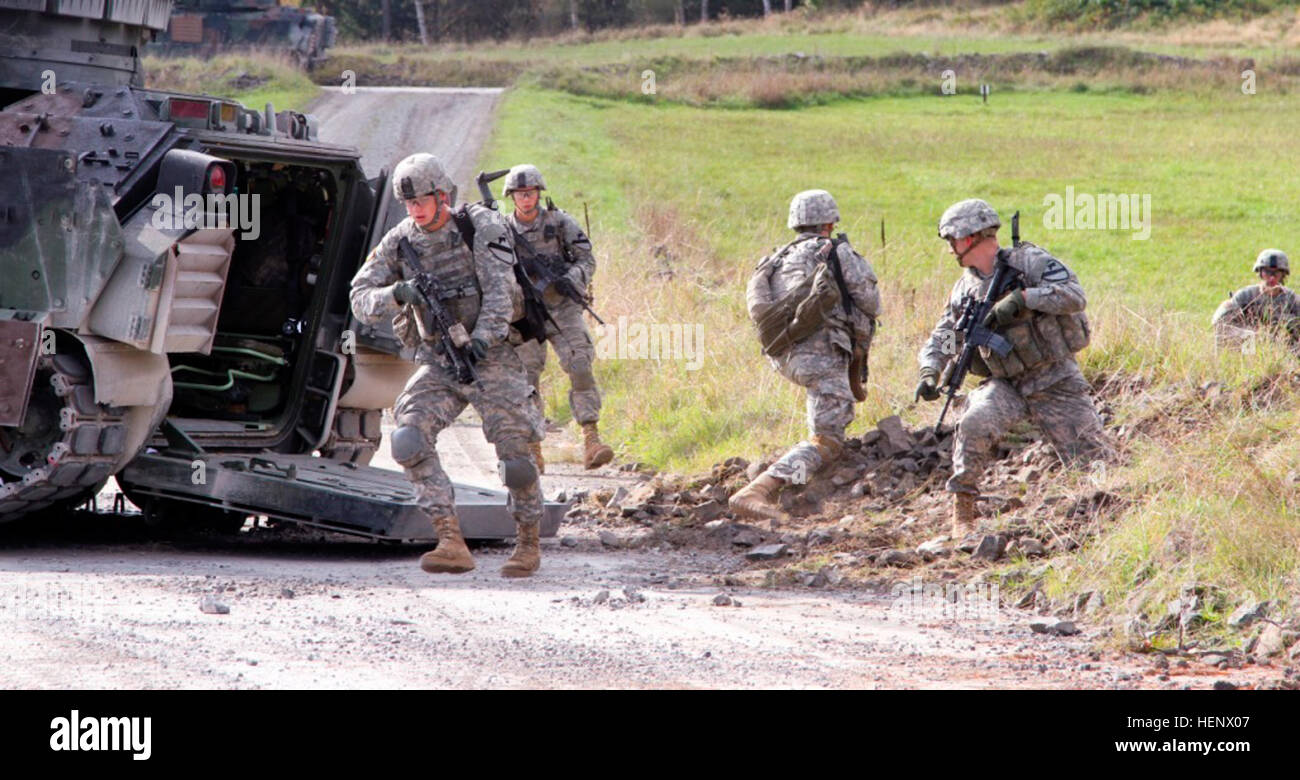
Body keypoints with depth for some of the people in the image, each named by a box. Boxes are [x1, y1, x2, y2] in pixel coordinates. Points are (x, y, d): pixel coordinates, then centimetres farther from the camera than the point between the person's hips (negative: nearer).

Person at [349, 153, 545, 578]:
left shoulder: (482, 226, -8)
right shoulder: (398, 242, 2)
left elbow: (499, 289, -16)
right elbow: (360, 299, -3)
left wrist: (484, 338, -29)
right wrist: (397, 293, -24)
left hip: (491, 356, -3)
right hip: (437, 363, 3)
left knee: (516, 455, -5)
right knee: (409, 439, -21)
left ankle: (528, 542, 20)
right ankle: (452, 543, -23)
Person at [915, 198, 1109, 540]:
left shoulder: (1029, 261, -9)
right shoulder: (965, 288, 7)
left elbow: (1075, 296, -20)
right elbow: (943, 338, 12)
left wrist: (1022, 299, -27)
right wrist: (930, 373, -8)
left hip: (1055, 381, -3)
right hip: (1006, 384, 3)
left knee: (1092, 459, -4)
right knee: (974, 424, -26)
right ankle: (962, 514, -19)